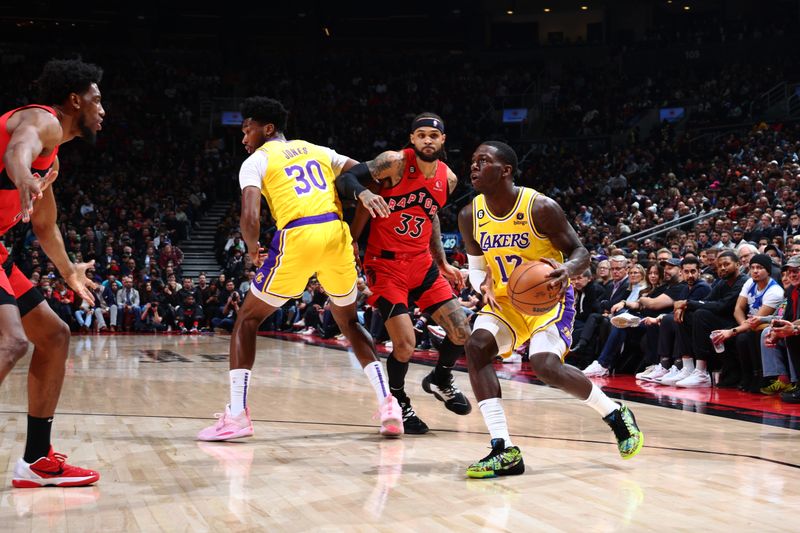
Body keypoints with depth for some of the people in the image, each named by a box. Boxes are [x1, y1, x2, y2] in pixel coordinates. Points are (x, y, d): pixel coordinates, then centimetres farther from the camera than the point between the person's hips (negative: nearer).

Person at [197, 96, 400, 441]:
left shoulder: (256, 161, 10)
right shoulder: (317, 150, 26)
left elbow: (250, 217, -4)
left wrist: (253, 249, 11)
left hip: (297, 237, -5)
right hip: (336, 232, 5)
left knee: (247, 320, 12)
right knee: (349, 321, 24)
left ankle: (236, 415, 3)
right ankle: (388, 405, 11)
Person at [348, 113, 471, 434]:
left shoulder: (448, 179, 4)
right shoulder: (394, 163, -14)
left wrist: (444, 264, 18)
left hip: (422, 263, 6)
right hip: (385, 264, -6)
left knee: (462, 333, 2)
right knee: (405, 343, -14)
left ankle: (440, 380, 33)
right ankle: (398, 401, 15)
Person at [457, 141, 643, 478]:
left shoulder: (541, 208, -20)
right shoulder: (470, 216, -5)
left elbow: (580, 253, -13)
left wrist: (566, 270, -38)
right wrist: (485, 286, -15)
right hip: (505, 299, 5)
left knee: (545, 366, -25)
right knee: (476, 346, -21)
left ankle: (616, 414, 4)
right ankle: (504, 450, -21)